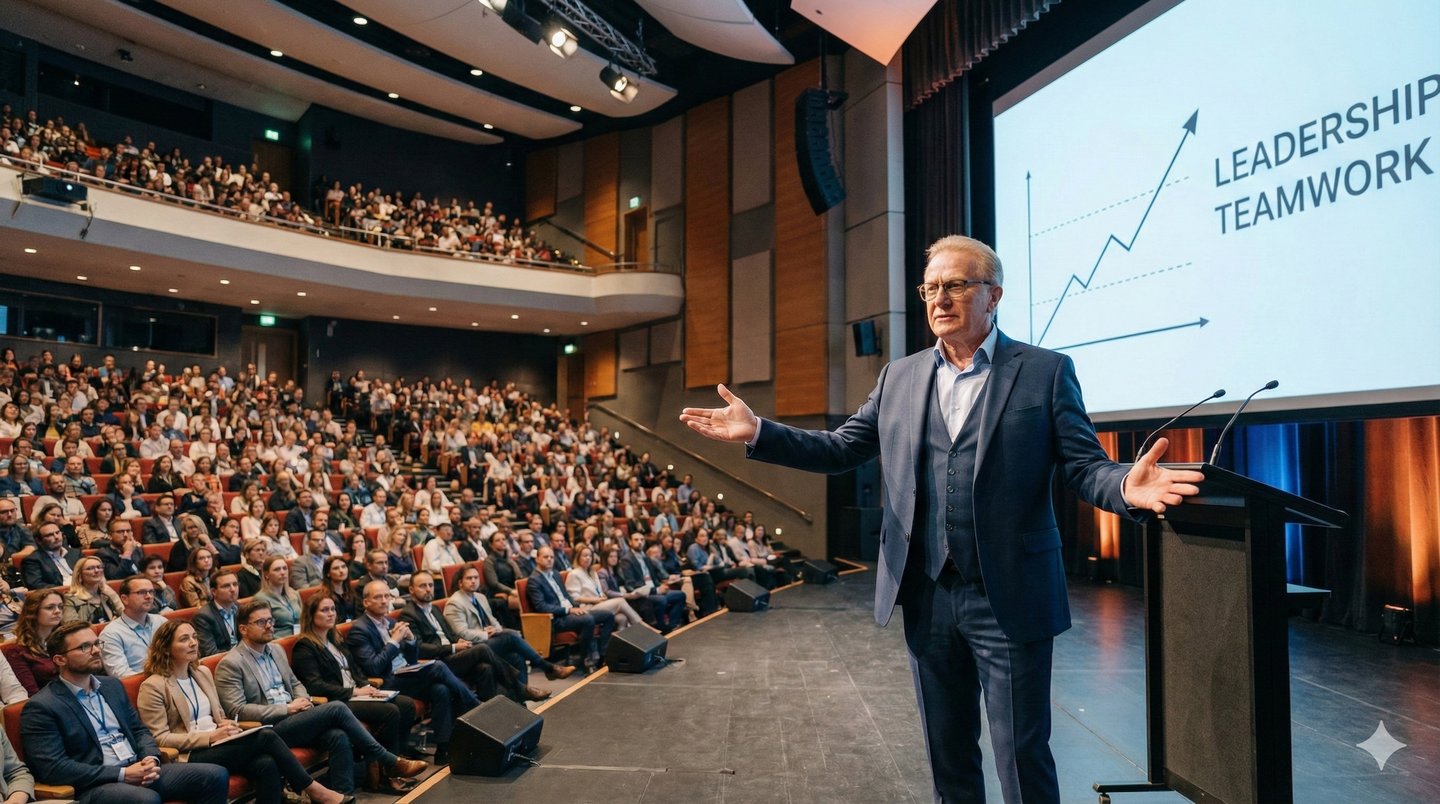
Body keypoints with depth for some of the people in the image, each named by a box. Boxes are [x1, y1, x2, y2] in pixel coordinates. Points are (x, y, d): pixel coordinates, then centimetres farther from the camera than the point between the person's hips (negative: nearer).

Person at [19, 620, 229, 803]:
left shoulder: (112, 685, 17)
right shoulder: (41, 707, -3)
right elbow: (53, 768, -12)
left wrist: (150, 759, -3)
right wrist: (122, 774, -17)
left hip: (139, 772, 6)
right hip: (93, 786, -6)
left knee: (215, 775, -14)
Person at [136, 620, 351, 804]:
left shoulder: (203, 672, 15)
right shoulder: (152, 687, -6)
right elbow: (160, 739, -10)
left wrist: (227, 725, -2)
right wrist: (210, 737, -19)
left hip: (216, 745, 6)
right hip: (190, 756, -6)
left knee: (266, 764, -27)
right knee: (266, 736, -24)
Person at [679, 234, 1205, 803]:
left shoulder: (1046, 371, -3)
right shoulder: (899, 377, 8)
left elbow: (1084, 466, -6)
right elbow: (840, 450, 8)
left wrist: (1127, 487, -30)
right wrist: (757, 432, -4)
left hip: (1009, 601, -4)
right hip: (927, 598, 4)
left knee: (1021, 758, 7)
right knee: (947, 753, 19)